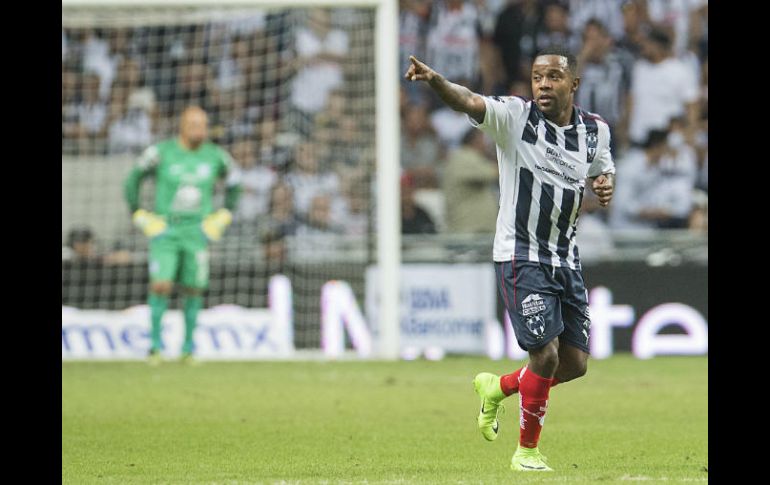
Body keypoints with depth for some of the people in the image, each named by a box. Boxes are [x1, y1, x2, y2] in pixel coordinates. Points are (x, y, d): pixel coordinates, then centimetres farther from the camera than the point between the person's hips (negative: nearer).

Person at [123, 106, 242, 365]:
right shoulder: (161, 152, -7)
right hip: (164, 230, -2)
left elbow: (234, 182, 18)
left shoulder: (215, 156, -1)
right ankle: (156, 342, 2)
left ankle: (188, 346, 16)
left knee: (193, 290, 2)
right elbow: (132, 181, 5)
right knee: (160, 286, -14)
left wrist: (223, 217, 10)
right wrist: (141, 217, -1)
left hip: (197, 232, 2)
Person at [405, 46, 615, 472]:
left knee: (574, 363, 6)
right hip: (520, 257, -6)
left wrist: (605, 184, -3)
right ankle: (527, 451, 6)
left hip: (566, 259, 6)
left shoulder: (595, 130, 4)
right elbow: (469, 102, -27)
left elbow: (603, 169, 22)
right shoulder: (515, 116, -10)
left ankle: (497, 387, 33)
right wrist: (435, 81, -48)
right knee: (545, 354, -13)